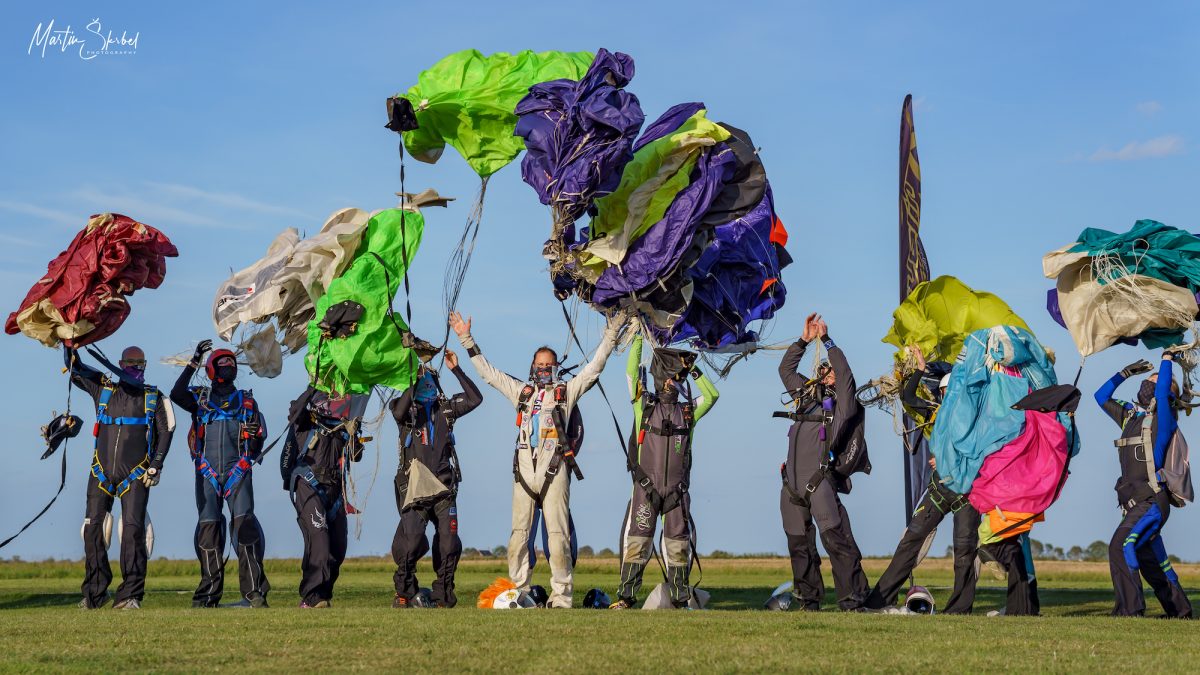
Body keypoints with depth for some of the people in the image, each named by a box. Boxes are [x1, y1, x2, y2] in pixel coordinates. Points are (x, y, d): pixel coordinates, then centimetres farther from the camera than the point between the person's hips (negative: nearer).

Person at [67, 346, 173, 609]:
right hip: (102, 472, 2)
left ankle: (129, 595, -11)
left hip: (135, 475, -2)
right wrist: (70, 343, -6)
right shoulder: (103, 388, 12)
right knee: (93, 527, 0)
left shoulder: (153, 397, 8)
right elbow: (75, 369, 10)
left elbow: (166, 430, 6)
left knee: (133, 529, -12)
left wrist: (156, 466, -2)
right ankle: (95, 592, 10)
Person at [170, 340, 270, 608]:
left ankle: (254, 591, -18)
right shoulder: (201, 398, 13)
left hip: (238, 472, -1)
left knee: (244, 523, -15)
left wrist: (255, 439, -7)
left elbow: (260, 433, 16)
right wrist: (193, 364, -10)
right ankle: (209, 593, 5)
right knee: (208, 528, -1)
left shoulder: (247, 400, 16)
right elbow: (177, 395, -6)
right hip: (207, 473, 1)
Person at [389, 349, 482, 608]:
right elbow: (398, 413, -21)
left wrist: (456, 369, -2)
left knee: (448, 543, 2)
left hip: (444, 487, 4)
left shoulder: (445, 408, 11)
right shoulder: (407, 407, 2)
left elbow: (475, 399, 2)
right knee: (411, 543, -11)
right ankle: (404, 593, 5)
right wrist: (414, 381, -20)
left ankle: (443, 595, 13)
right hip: (415, 487, -4)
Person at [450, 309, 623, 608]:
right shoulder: (521, 391, 23)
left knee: (558, 534, -7)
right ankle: (519, 593, 3)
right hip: (524, 468, 3)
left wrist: (611, 335, 7)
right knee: (519, 533, 0)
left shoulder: (567, 391, 16)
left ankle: (561, 597, -8)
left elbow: (594, 367, 12)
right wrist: (467, 340, 27)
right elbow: (487, 371, 27)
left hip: (554, 468, -3)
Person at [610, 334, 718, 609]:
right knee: (638, 540, -5)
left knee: (678, 543, 4)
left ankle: (680, 598, 10)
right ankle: (626, 596, -3)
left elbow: (712, 395, 8)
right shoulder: (644, 405, 7)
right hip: (646, 485, -2)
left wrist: (693, 369, 5)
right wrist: (638, 340, 3)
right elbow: (632, 373, 1)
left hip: (677, 488, 2)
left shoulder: (688, 410, 13)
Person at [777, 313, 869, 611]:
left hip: (820, 480, -7)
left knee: (836, 538, -13)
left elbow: (844, 373, -10)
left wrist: (826, 339, -7)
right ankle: (807, 601, 17)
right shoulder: (806, 392, 21)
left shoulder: (842, 400, 4)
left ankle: (852, 600, -14)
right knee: (799, 544, 9)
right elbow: (785, 369, 29)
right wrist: (804, 340, 21)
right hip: (792, 483, 7)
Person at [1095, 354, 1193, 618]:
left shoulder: (1162, 418, -4)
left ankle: (1129, 609, -29)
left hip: (1152, 502, -9)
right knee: (1151, 563, 17)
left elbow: (1162, 390, -19)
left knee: (1121, 545, -26)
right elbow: (1102, 396, 26)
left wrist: (1167, 359, -6)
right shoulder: (1130, 414, 16)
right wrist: (1126, 372, 19)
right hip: (1134, 503, 9)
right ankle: (1180, 610, 30)